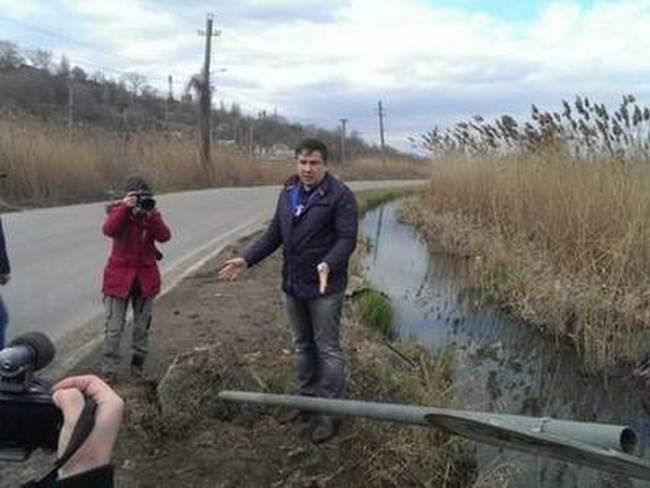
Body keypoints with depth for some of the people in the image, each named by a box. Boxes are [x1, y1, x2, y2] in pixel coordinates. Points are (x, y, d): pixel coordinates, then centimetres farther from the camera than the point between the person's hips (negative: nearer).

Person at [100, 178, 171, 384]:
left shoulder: (152, 214, 3)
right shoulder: (118, 210, -3)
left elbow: (164, 236, -14)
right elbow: (109, 230, -24)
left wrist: (151, 215, -24)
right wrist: (125, 207, -30)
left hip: (145, 276, 3)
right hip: (120, 275, -3)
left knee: (142, 325, 13)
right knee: (114, 327, -4)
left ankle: (138, 362, 29)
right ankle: (109, 371, 3)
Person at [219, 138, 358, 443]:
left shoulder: (340, 195, -13)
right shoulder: (287, 193, 9)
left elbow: (347, 237, -18)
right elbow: (274, 233, 14)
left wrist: (329, 264, -35)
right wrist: (246, 259, 7)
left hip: (324, 287, -7)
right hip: (292, 285, 7)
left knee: (327, 348, 2)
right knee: (302, 346, 18)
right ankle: (306, 398, 34)